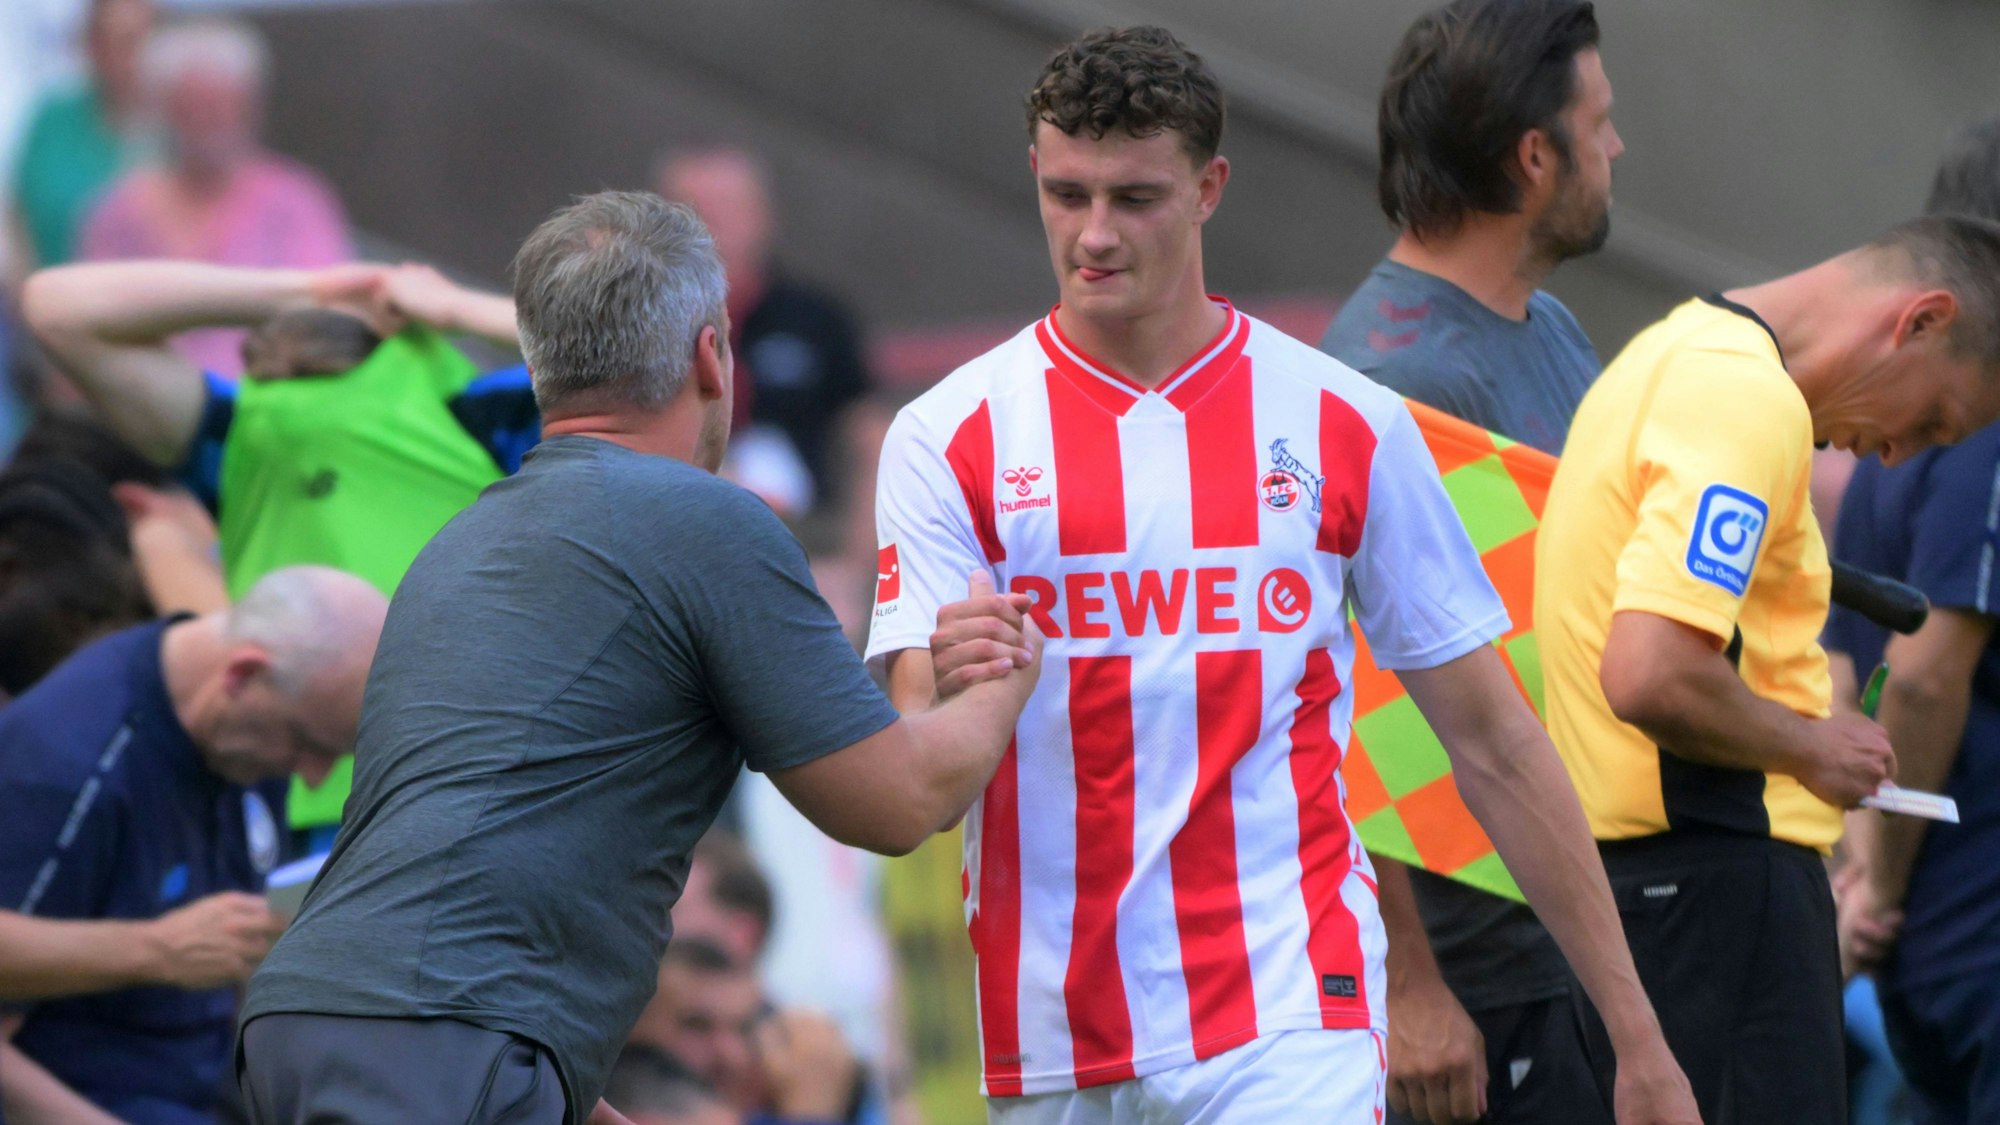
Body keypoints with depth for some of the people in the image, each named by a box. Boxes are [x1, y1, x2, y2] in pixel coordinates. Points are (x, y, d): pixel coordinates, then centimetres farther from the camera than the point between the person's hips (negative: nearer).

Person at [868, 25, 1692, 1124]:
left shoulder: (1346, 425, 5)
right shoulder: (948, 437, 4)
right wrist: (952, 700, -30)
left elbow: (1492, 745, 9)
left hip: (1289, 1021, -2)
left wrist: (1636, 1034, 7)